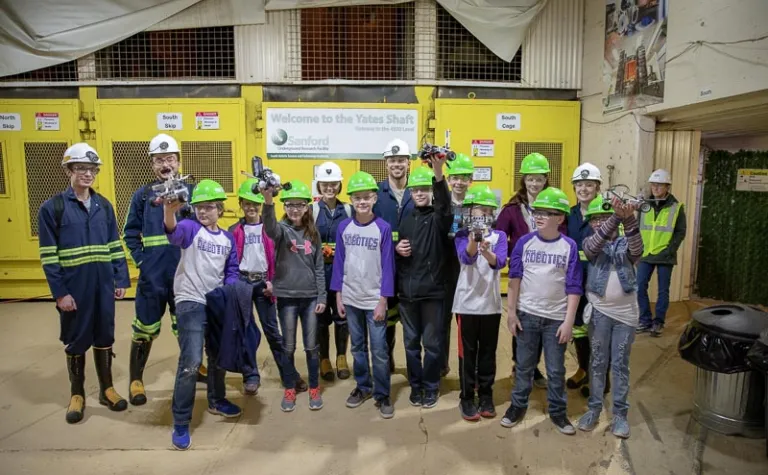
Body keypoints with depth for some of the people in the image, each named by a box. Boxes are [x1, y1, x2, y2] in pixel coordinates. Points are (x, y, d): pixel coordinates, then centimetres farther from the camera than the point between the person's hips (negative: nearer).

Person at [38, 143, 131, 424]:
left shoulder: (104, 206, 7)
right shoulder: (52, 208, -5)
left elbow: (115, 245, 10)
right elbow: (48, 256, -7)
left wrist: (121, 279, 4)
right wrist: (59, 292, -12)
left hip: (104, 285, 3)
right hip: (74, 287, -3)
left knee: (104, 337, 12)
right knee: (76, 340, 9)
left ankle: (107, 389, 26)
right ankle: (77, 394, 25)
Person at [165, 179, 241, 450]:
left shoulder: (227, 238, 6)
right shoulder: (190, 228, -8)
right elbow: (174, 232, -32)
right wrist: (169, 212, -53)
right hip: (191, 303, -5)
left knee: (219, 356, 19)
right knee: (191, 362, -12)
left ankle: (216, 401, 42)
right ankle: (180, 423, 2)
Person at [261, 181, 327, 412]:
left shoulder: (313, 233, 4)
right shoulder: (282, 228, -5)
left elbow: (319, 267, 6)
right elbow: (270, 229, -31)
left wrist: (322, 297, 1)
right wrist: (268, 201, -50)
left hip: (310, 297, 2)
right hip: (286, 296, -2)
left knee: (311, 346, 10)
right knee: (288, 347, 9)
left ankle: (314, 389, 25)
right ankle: (289, 390, 25)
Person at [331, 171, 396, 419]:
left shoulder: (383, 228, -9)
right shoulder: (344, 227, 0)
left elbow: (388, 266, -8)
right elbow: (339, 262, 5)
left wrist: (383, 301, -10)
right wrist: (338, 295, 3)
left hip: (374, 300, -3)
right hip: (350, 299, 3)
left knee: (379, 351, 2)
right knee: (357, 347, 15)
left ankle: (382, 394, 18)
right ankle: (363, 386, 32)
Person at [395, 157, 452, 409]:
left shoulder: (438, 218, -4)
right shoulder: (406, 220, 10)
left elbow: (444, 203, -28)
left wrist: (438, 173, -45)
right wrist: (397, 249, -5)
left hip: (432, 289, -4)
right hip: (407, 290, 4)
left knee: (432, 343, 5)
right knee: (411, 343, 12)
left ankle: (430, 387, 23)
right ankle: (415, 386, 28)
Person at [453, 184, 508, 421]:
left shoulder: (499, 236, 1)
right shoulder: (462, 235, -3)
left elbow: (500, 262, -17)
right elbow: (466, 258, -23)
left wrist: (486, 251, -38)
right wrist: (473, 239, -43)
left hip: (491, 303, 2)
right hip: (467, 302, -2)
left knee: (488, 351, 12)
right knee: (468, 352, 5)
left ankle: (486, 396, 26)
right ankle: (467, 398, 16)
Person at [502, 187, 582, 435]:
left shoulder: (569, 247, -5)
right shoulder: (524, 242, -3)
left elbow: (573, 287, -5)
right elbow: (514, 278, 0)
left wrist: (569, 321, -8)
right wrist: (511, 312, -3)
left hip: (556, 318, -1)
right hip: (527, 314, 1)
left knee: (556, 370, 11)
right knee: (524, 365, 13)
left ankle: (557, 411, 28)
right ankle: (518, 405, 30)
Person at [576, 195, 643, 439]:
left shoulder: (625, 244, 1)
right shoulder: (591, 243, 0)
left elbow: (637, 249, -22)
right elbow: (594, 245, -24)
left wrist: (629, 219, -40)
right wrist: (616, 217, -38)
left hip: (625, 313, 0)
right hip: (599, 312, 0)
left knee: (620, 364, 8)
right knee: (598, 362, 9)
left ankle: (620, 413, 18)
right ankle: (594, 408, 21)